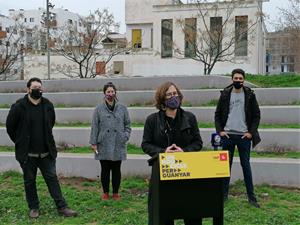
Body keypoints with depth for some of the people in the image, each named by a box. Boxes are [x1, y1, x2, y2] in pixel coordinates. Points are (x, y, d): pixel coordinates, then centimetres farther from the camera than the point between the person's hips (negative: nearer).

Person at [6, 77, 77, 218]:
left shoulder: (48, 105, 2)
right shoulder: (19, 107, -9)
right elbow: (10, 127, 1)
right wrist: (21, 143, 6)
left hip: (46, 152, 2)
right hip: (27, 154, -2)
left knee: (52, 179, 6)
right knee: (29, 181, 10)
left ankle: (62, 207, 11)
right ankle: (33, 208, 25)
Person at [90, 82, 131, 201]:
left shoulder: (122, 108, 5)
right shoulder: (99, 109, 2)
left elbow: (127, 125, 10)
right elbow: (94, 127, 2)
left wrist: (125, 137, -4)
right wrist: (93, 142, -2)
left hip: (118, 145, 1)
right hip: (103, 145, -1)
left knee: (116, 170, 8)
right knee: (105, 170, 7)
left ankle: (116, 193, 20)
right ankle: (105, 193, 20)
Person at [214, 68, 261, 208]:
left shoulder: (249, 95, 3)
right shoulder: (225, 94, 3)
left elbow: (256, 115, 5)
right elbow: (217, 114, 7)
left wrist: (251, 132, -4)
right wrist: (220, 130, -3)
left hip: (244, 136, 0)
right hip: (228, 135, 0)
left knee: (246, 165, 5)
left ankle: (251, 196, 12)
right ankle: (224, 194, 15)